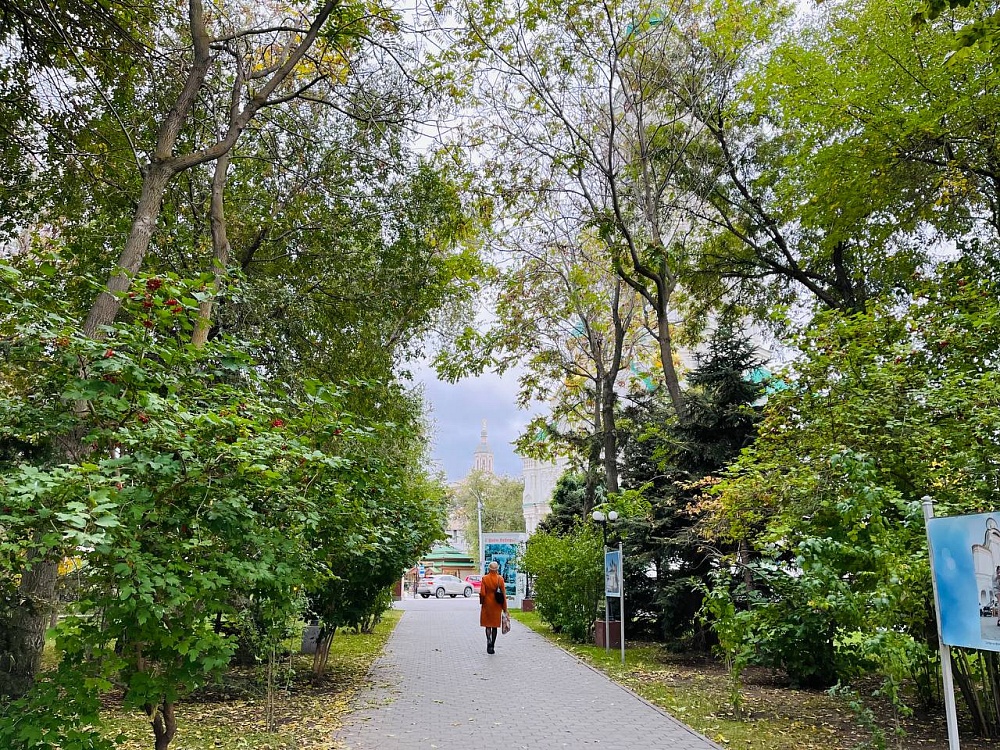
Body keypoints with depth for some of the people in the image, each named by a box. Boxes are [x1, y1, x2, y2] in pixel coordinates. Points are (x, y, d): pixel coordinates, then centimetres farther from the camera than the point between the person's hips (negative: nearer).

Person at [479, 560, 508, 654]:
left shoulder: (485, 578, -8)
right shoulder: (500, 579, -5)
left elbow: (482, 593, -10)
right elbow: (503, 593, -4)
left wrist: (481, 603, 7)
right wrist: (504, 608, 2)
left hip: (487, 604, -1)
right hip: (497, 605, 1)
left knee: (488, 625, 9)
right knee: (495, 625, 11)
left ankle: (489, 639, -17)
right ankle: (492, 646, 13)